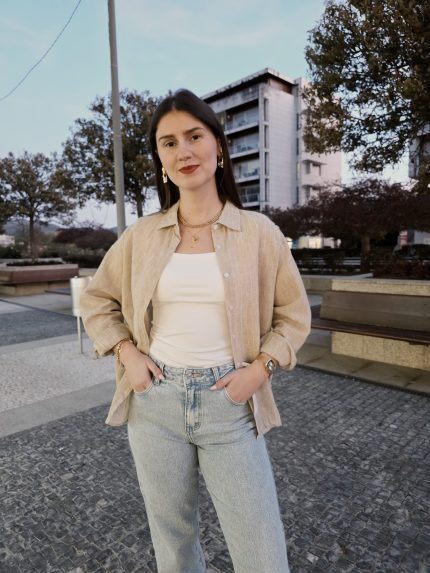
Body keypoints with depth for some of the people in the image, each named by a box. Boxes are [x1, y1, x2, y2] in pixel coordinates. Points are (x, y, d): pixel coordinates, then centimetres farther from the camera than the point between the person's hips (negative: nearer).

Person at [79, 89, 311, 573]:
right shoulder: (141, 235, 0)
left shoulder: (259, 232, -5)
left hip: (230, 405, -1)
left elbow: (293, 314, 4)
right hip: (155, 401, 2)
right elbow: (97, 300, 13)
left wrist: (260, 368, -9)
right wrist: (126, 354, -1)